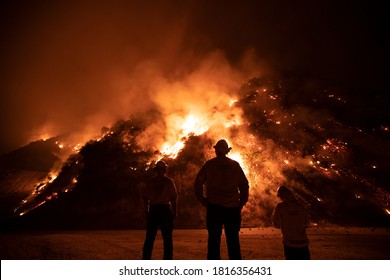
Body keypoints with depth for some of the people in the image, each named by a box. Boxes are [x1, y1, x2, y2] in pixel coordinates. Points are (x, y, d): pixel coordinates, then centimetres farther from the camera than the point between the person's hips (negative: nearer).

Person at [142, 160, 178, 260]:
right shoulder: (169, 181, 0)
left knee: (150, 237, 8)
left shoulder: (151, 182, 3)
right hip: (165, 209, -1)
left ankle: (145, 258, 11)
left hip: (153, 210, 1)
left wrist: (146, 212, 9)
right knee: (167, 238, 5)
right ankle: (167, 259, 7)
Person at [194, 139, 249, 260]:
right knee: (233, 239, 9)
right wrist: (241, 203, 11)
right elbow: (245, 185, 6)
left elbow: (198, 184, -2)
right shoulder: (235, 165, 6)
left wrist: (204, 201, 4)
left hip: (214, 206, -1)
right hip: (233, 207, 2)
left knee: (214, 238, 5)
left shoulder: (209, 164, 2)